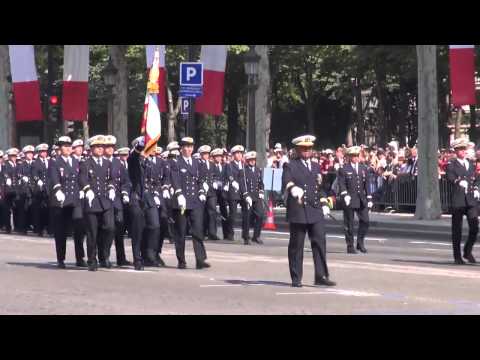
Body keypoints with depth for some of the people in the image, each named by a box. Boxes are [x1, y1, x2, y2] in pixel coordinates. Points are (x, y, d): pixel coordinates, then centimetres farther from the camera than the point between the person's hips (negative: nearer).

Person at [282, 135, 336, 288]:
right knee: (296, 245, 1)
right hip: (298, 212, -5)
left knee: (320, 242, -4)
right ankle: (296, 279, 7)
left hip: (316, 212, 5)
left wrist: (324, 203, 13)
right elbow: (286, 183, -16)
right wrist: (293, 188, -38)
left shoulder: (316, 167, 19)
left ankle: (321, 276, -2)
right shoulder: (290, 166, 1)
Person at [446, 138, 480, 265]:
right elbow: (450, 178, -17)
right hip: (458, 200, -4)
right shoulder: (451, 165, -1)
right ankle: (457, 257, 12)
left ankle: (468, 251, 14)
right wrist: (459, 182, -36)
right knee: (457, 229, 2)